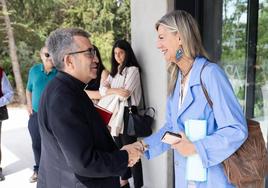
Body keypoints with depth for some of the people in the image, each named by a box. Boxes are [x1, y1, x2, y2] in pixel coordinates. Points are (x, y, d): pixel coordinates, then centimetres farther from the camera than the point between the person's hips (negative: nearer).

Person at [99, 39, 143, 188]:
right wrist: (117, 91, -11)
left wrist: (110, 90, -3)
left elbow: (126, 92, -17)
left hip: (127, 114, -7)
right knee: (119, 149, 16)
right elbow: (102, 90, 6)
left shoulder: (133, 70, -6)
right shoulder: (114, 71, 16)